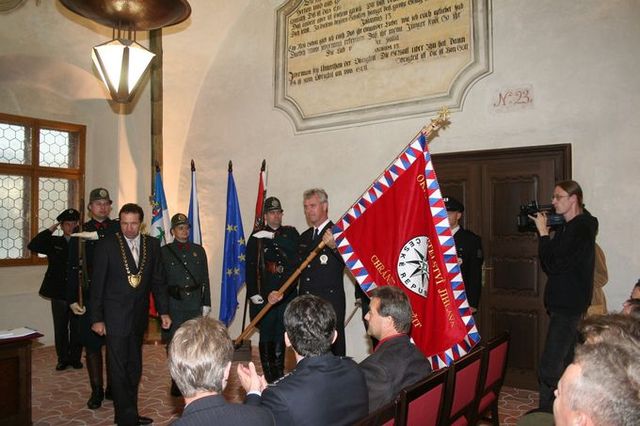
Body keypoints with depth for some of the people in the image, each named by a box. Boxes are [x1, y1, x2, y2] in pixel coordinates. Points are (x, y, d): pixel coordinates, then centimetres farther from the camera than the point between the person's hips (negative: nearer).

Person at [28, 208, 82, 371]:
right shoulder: (54, 242, 6)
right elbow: (32, 246, -8)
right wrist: (51, 229, -8)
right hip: (59, 293, 2)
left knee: (77, 328, 8)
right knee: (60, 329, 11)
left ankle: (75, 358, 23)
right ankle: (63, 359, 24)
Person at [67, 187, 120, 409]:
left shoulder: (118, 228, 5)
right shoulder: (79, 232, 4)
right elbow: (73, 269, 1)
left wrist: (97, 236, -23)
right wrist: (72, 299, -4)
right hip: (88, 297, 0)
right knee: (92, 345, 7)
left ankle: (112, 388, 23)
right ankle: (96, 391, 20)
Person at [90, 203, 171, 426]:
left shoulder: (152, 244, 3)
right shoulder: (107, 244, -7)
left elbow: (158, 280, 6)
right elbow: (97, 283, -5)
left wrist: (164, 311, 1)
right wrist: (96, 318, -7)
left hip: (139, 317, 4)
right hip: (115, 317, -4)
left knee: (134, 368, 15)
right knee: (119, 369, 1)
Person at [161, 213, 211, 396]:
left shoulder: (199, 250, 10)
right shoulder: (164, 252, 2)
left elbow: (205, 279, 10)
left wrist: (206, 303, 7)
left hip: (195, 304, 2)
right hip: (174, 305, -2)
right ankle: (177, 381, 16)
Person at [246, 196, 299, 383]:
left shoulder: (290, 233, 10)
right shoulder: (256, 238, 6)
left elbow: (295, 249, -12)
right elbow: (250, 267, 1)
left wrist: (273, 237, -14)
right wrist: (253, 293, -6)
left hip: (286, 294, 1)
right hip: (264, 295, -1)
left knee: (281, 336, 5)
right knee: (266, 336, 2)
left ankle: (278, 376, 17)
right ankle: (269, 376, 14)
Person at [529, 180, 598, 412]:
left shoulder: (581, 229, -16)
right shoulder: (566, 227, 14)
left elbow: (553, 265, -21)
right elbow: (550, 263, 13)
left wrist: (543, 232, -14)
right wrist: (545, 232, 3)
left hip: (569, 306, -10)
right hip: (562, 304, 10)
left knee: (549, 369, -11)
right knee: (564, 363, 18)